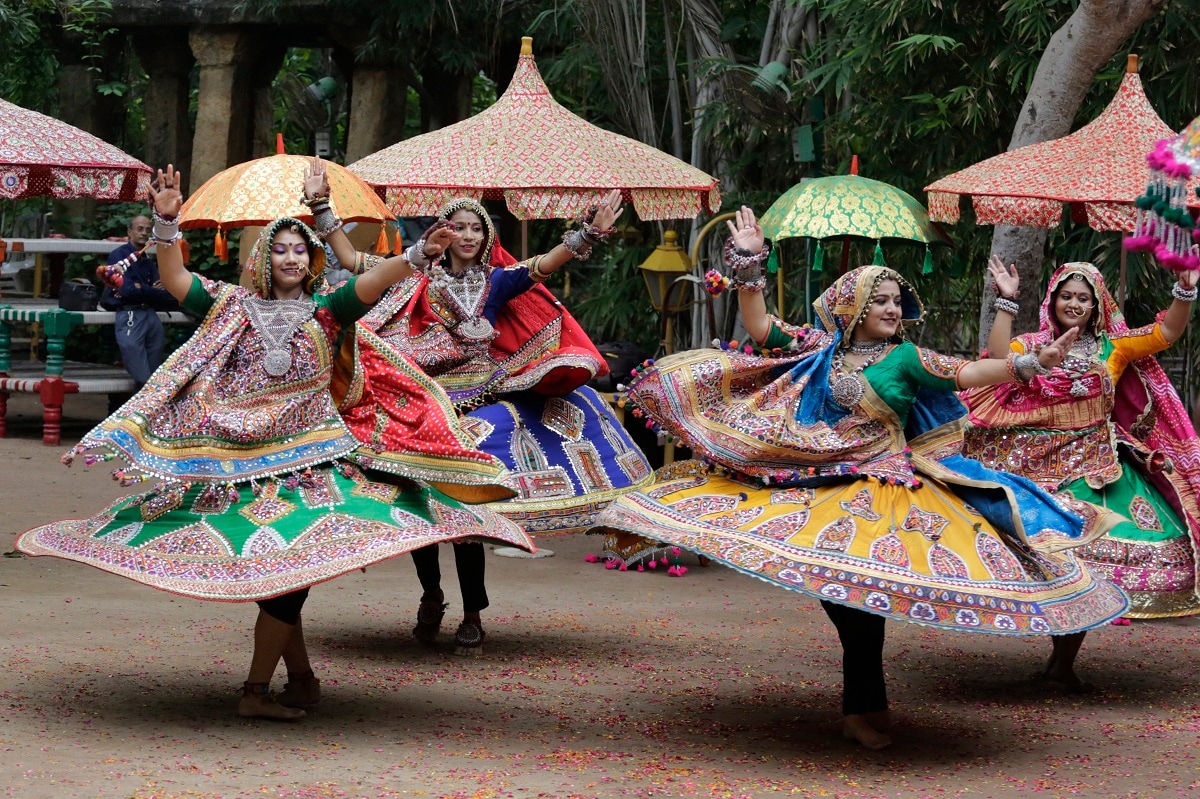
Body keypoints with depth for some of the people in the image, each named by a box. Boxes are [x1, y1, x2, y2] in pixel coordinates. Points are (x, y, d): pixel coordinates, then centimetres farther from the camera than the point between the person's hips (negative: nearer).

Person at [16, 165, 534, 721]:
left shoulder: (324, 315, 7)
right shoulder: (233, 307, 6)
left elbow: (376, 281, -6)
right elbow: (173, 279, -3)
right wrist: (166, 223, -16)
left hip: (310, 458, 0)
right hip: (243, 459, 0)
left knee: (289, 569, -9)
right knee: (275, 570, 3)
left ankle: (257, 690, -2)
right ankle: (301, 678, 16)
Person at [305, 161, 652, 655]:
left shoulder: (497, 281, 5)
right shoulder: (419, 276, 7)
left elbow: (545, 265, -9)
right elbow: (350, 259, 8)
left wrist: (588, 235, -23)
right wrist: (322, 206, 5)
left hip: (480, 399, -1)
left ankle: (472, 617, 2)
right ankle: (431, 594, 23)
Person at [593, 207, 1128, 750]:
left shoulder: (907, 359, 3)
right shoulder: (820, 346, 8)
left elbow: (969, 374, -4)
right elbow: (761, 327, 8)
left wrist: (1033, 364, -15)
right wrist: (749, 266, 1)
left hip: (879, 484, -2)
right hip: (816, 478, 2)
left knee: (861, 581, -10)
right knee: (830, 579, -4)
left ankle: (862, 707, 4)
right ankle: (863, 700, 14)